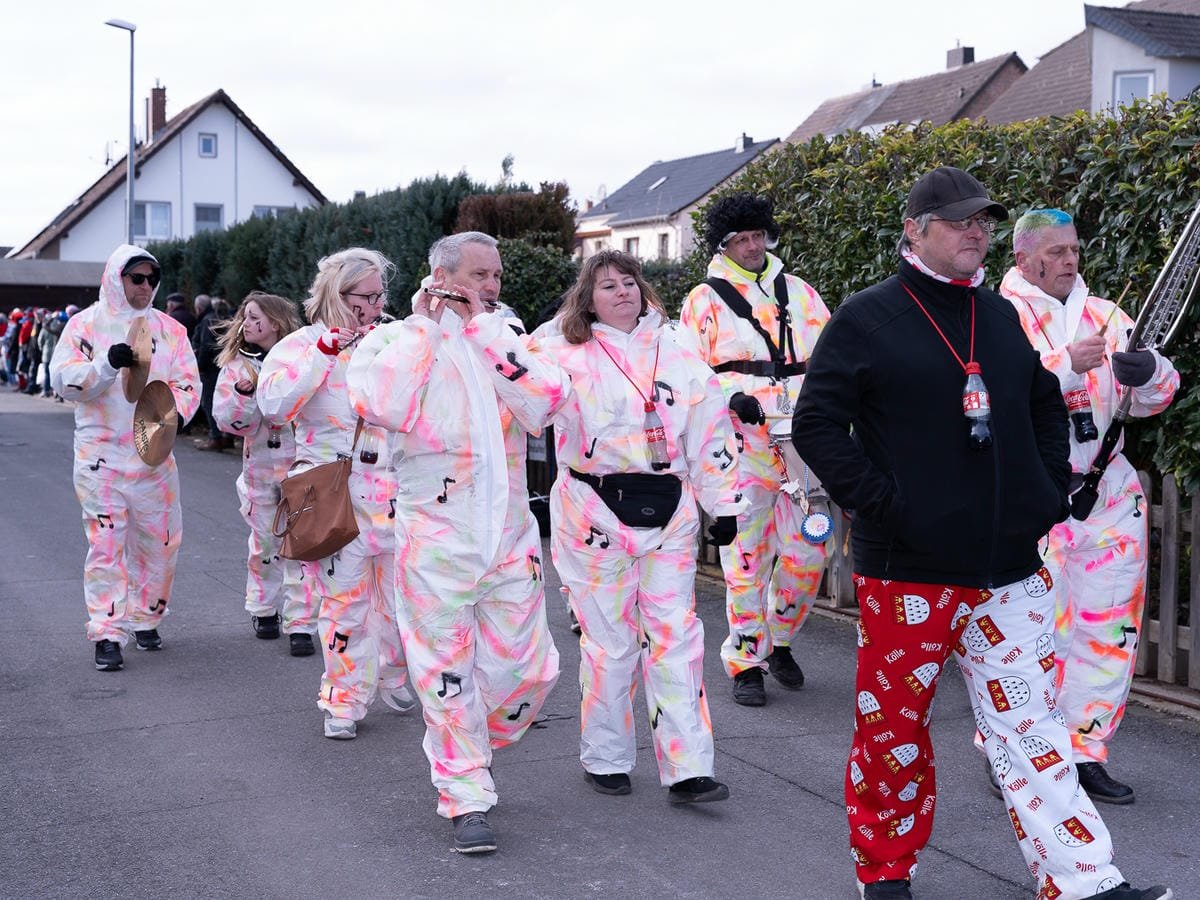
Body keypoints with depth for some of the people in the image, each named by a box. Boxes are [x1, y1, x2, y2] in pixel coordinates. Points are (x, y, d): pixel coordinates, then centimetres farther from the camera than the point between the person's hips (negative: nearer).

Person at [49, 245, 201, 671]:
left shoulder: (168, 328, 6)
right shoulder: (86, 324, -1)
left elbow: (188, 383, 3)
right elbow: (63, 379, -10)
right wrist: (107, 364, -26)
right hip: (102, 456, -3)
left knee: (159, 540, 8)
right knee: (106, 543, -3)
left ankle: (145, 619, 26)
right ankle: (107, 634, 3)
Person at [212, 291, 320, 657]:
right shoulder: (236, 366, 4)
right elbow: (226, 420, -2)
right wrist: (243, 393, -20)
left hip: (301, 464, -3)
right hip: (260, 466, 3)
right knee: (264, 543, 14)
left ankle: (300, 625, 0)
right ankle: (264, 611, 32)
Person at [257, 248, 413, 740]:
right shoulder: (302, 345, 0)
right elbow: (274, 405, -17)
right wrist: (324, 353, -19)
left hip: (391, 487, 4)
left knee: (399, 587, 10)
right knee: (346, 596, -3)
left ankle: (393, 677, 33)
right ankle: (344, 700, 9)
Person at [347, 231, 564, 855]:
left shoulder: (506, 337, 11)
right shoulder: (398, 340, 0)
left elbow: (543, 402, -9)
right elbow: (382, 406, -21)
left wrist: (482, 330, -9)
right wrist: (427, 326, -11)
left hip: (510, 534, 4)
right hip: (437, 539, -4)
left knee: (528, 669, 7)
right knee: (447, 673, 1)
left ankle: (467, 750, 34)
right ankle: (466, 799, 15)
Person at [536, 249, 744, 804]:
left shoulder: (678, 356, 10)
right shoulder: (569, 357, 0)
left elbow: (709, 431, 12)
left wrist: (724, 503, 9)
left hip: (669, 514, 3)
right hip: (598, 515, -3)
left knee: (675, 637, 1)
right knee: (608, 641, 4)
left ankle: (686, 770, 5)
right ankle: (604, 758, 21)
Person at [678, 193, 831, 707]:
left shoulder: (798, 293, 15)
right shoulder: (706, 300, 5)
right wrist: (729, 396, -16)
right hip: (742, 445, -3)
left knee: (806, 555, 5)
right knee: (746, 560, -1)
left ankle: (779, 641, 28)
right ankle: (745, 663, 12)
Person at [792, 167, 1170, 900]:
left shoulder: (1003, 317, 13)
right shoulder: (866, 320, -5)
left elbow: (1047, 406, 25)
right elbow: (817, 425, -9)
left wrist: (1050, 492, 12)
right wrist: (882, 503, -14)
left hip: (1012, 571, 5)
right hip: (907, 570, -4)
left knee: (1033, 729, 4)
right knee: (896, 726, 7)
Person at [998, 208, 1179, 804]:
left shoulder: (1103, 316, 12)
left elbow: (1153, 398, 11)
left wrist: (1148, 371, -11)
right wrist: (1067, 365, -27)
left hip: (1110, 497, 6)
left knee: (1110, 629, 9)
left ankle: (1084, 752, 21)